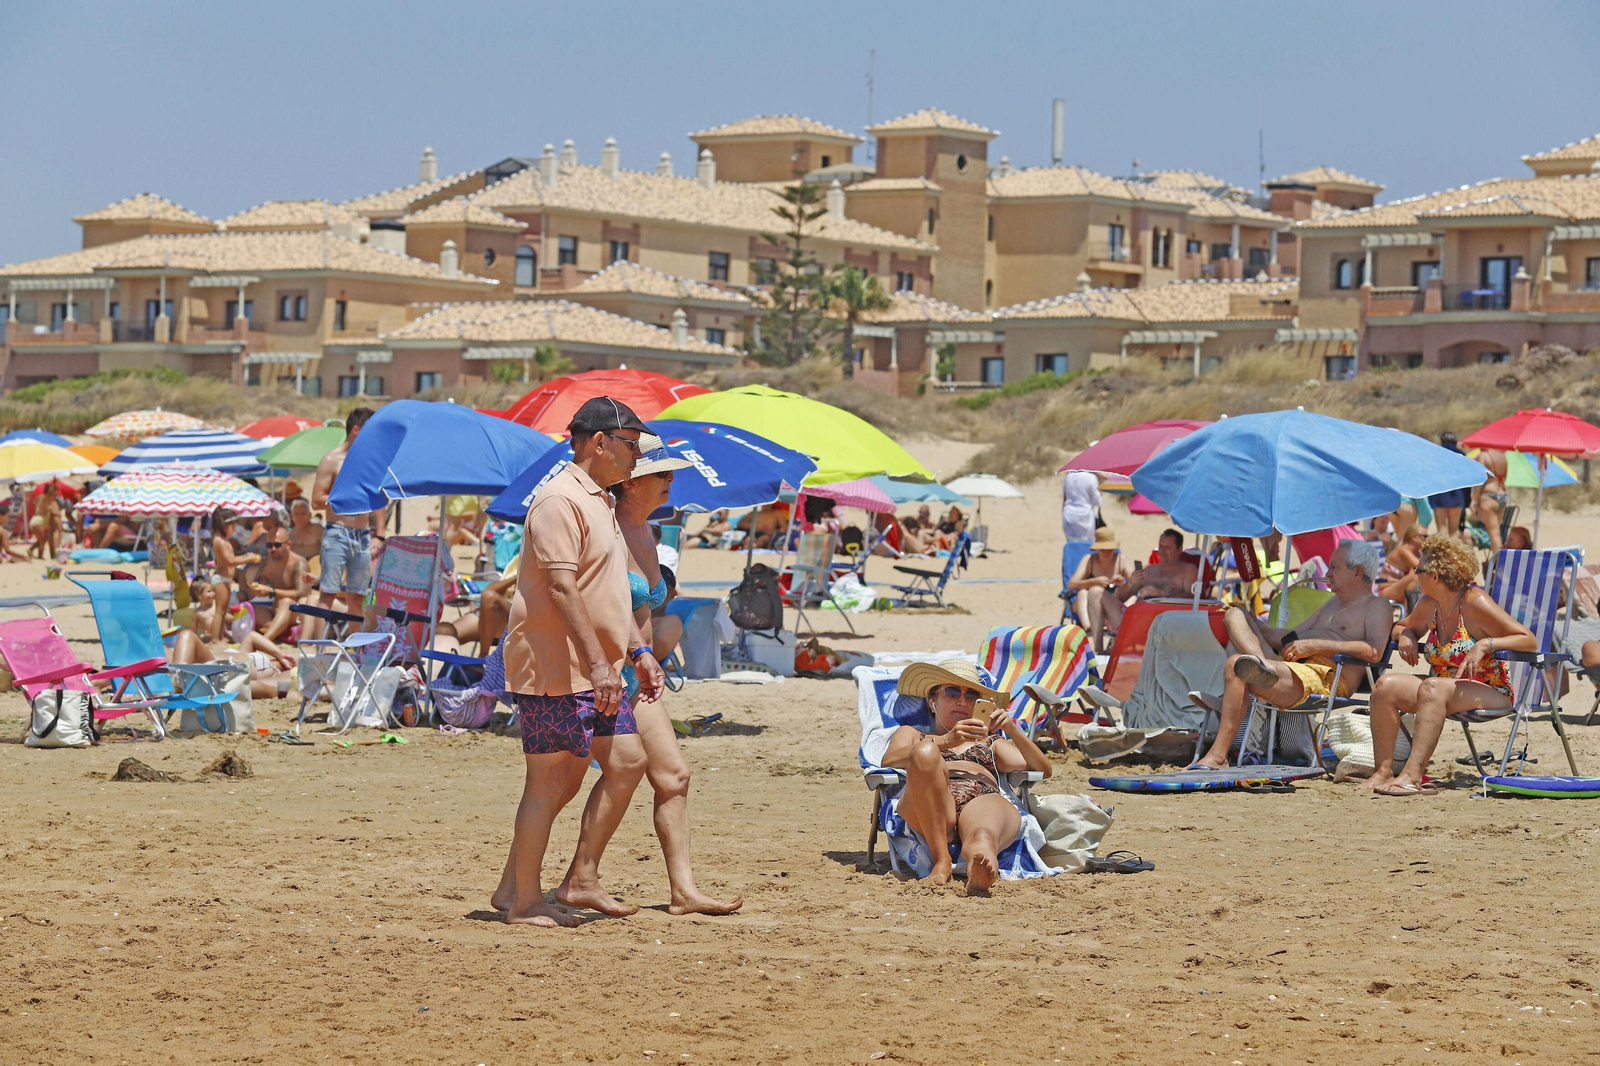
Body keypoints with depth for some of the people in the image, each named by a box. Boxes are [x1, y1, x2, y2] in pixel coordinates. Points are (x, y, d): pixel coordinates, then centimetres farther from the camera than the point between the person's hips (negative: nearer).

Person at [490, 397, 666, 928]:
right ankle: (523, 901, 2)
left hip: (596, 670, 10)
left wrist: (639, 651, 21)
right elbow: (562, 589, -23)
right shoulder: (560, 501, -15)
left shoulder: (598, 502, 19)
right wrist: (598, 664, -27)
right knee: (551, 781, -5)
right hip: (555, 669, -10)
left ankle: (581, 879, 12)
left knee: (627, 760, 6)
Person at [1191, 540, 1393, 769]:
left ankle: (1217, 756, -32)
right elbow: (1291, 638, 35)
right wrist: (1253, 626, 23)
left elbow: (1374, 651, -14)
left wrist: (1315, 645, -15)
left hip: (1323, 676, -9)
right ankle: (1262, 664, -29)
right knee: (1235, 615, 2)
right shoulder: (1333, 604, 35)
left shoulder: (1377, 606, 5)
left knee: (1235, 666, -29)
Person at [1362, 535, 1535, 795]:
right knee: (1387, 684, -16)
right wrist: (1405, 635, 6)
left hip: (1489, 693, -7)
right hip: (1444, 689, 7)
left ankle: (1412, 775, -46)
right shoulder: (1429, 605, 8)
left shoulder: (1474, 602, -12)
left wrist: (1486, 644, -28)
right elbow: (1404, 626, 30)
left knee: (1432, 687, -36)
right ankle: (1384, 772, -23)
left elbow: (1529, 640, -14)